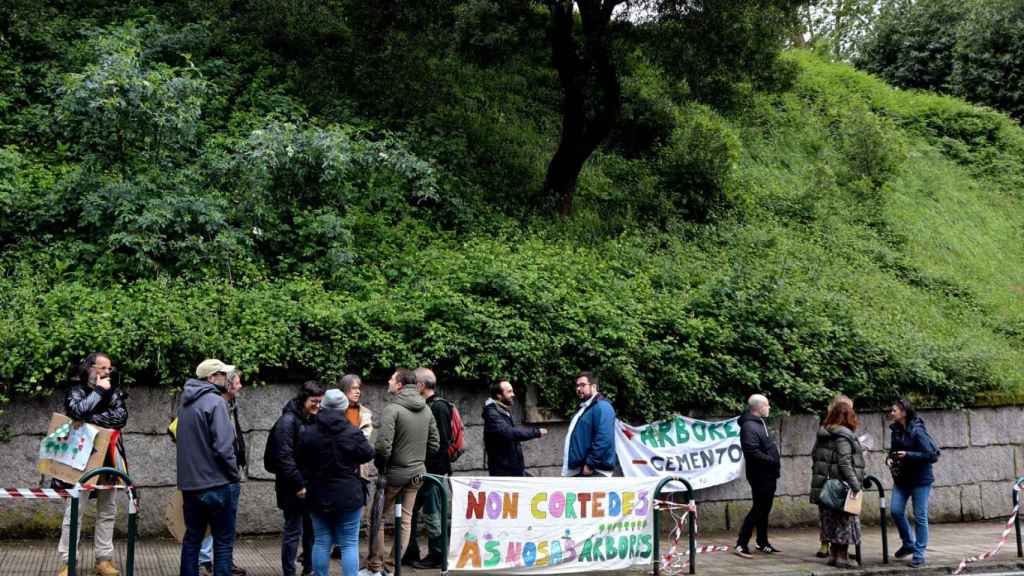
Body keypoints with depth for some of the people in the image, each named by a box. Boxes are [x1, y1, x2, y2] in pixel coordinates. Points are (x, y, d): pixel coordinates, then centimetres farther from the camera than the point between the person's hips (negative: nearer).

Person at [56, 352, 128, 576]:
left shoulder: (114, 392, 9)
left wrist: (93, 419, -15)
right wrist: (99, 391, -13)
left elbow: (121, 417, -7)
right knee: (74, 510, -4)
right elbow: (77, 411, -19)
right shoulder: (76, 390, 1)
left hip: (108, 459, 4)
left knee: (107, 511, 7)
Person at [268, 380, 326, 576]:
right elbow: (285, 457, -17)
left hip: (311, 485, 7)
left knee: (312, 529, 13)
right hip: (294, 488, -7)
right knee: (293, 531, 0)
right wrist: (298, 484, -18)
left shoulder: (313, 420, 11)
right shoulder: (288, 421, -13)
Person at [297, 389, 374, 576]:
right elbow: (368, 455, 1)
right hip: (348, 496, -3)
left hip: (319, 497, 3)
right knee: (349, 544, 3)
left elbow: (301, 464, 4)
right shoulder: (353, 432, -13)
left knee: (321, 543, 12)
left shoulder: (307, 433, -5)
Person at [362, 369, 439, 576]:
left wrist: (379, 467, -6)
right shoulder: (426, 409, 4)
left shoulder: (393, 409, -16)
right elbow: (434, 443, 8)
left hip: (394, 473, -6)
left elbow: (383, 445, -22)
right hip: (417, 472, 6)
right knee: (405, 519, 12)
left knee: (378, 518, 7)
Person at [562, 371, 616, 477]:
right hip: (578, 470, 11)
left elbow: (604, 440, -24)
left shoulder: (601, 407, -12)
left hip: (595, 472, -11)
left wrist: (590, 464, -22)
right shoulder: (584, 408, 21)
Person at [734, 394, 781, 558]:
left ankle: (762, 543, 27)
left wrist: (775, 463, 10)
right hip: (760, 475, -10)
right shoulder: (749, 426, -18)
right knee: (758, 509, -7)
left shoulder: (761, 423, 15)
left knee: (764, 509, 16)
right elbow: (753, 452, -26)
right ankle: (741, 544, -3)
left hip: (769, 475, 10)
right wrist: (773, 461, -18)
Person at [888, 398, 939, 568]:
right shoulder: (896, 430, 4)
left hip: (920, 479, -7)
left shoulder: (917, 431, -18)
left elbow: (932, 456, -19)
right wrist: (890, 458, -1)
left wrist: (908, 455, -23)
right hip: (901, 479, 7)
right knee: (896, 511, 3)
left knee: (920, 516, 1)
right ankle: (908, 543, 25)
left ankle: (919, 553, 11)